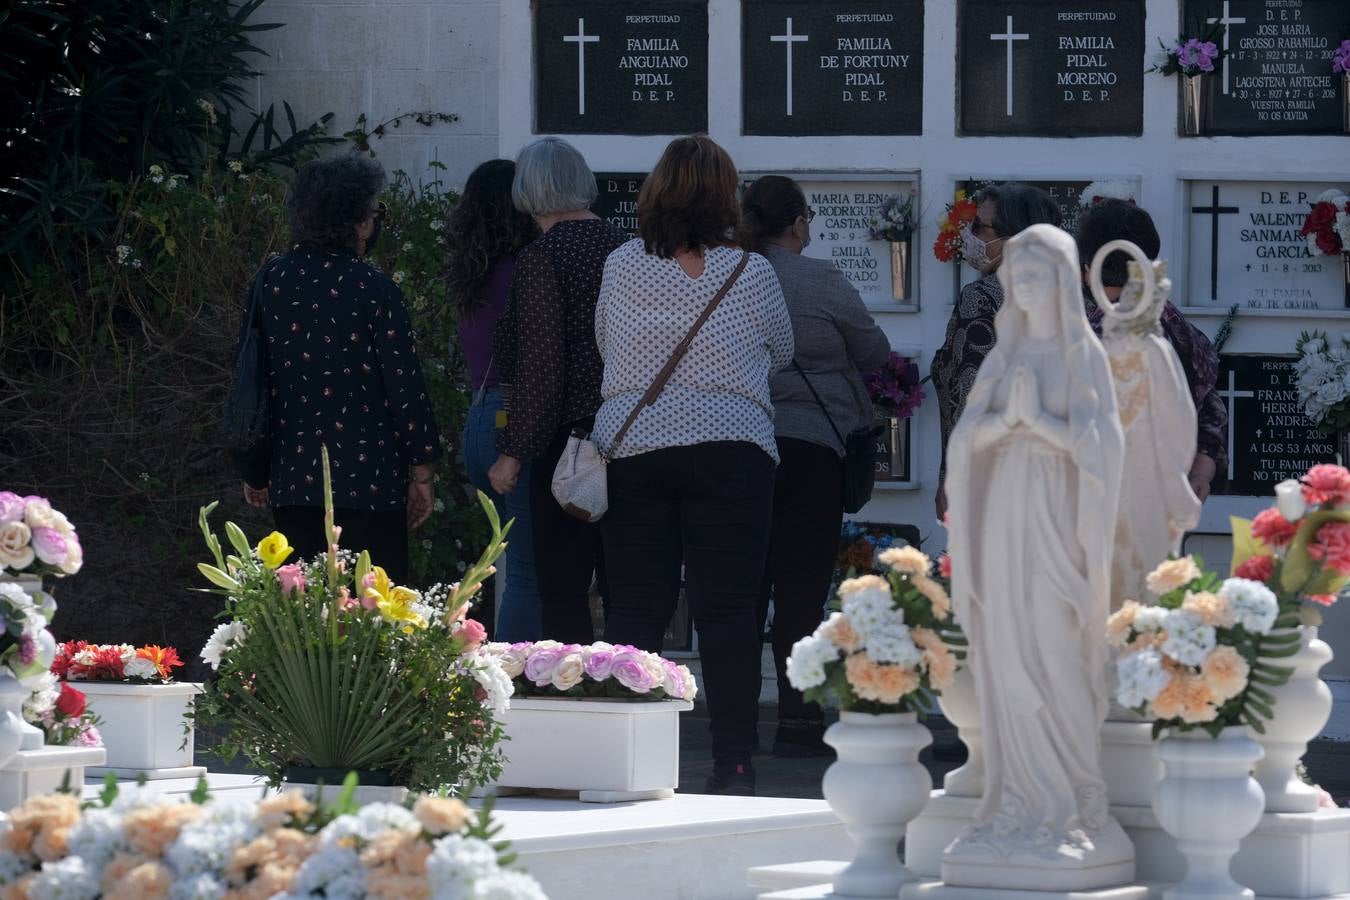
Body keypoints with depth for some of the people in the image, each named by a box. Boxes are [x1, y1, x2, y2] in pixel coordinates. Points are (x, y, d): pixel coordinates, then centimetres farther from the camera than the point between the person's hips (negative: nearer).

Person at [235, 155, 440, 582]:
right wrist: (421, 471, 0)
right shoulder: (372, 290, -10)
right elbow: (404, 385, -10)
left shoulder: (271, 282, 2)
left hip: (293, 480, 4)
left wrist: (254, 470, 16)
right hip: (368, 482, -4)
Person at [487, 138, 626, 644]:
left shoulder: (540, 259, -10)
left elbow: (540, 370, -13)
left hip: (570, 436, -6)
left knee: (562, 592, -3)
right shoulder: (623, 247, 8)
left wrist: (514, 453, -7)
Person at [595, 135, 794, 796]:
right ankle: (733, 761, -4)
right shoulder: (752, 274, -2)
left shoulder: (621, 268, 2)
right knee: (727, 609, -2)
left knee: (634, 609, 5)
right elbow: (781, 354, 14)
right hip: (731, 451, -2)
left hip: (631, 450, 2)